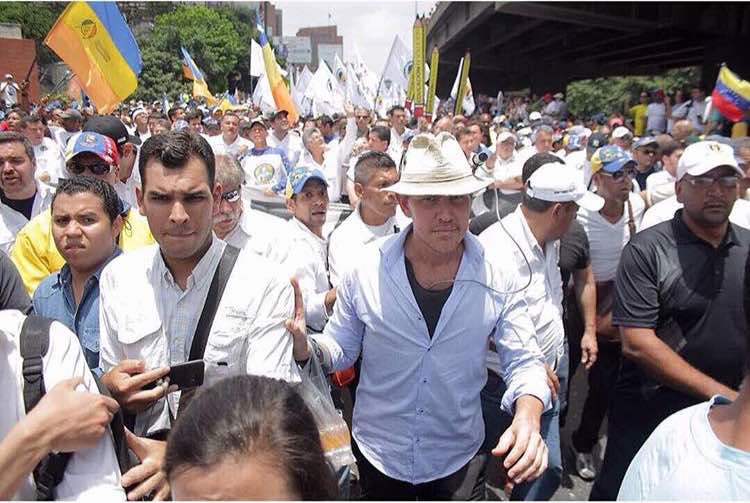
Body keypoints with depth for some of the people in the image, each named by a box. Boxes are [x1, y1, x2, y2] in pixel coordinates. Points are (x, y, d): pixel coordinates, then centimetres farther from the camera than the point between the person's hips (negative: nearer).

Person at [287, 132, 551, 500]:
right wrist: (304, 346, -25)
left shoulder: (497, 278, -15)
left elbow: (523, 362, -8)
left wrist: (528, 415, -29)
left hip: (458, 461, 0)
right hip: (377, 454, 1)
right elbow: (340, 351, -4)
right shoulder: (366, 269, -16)